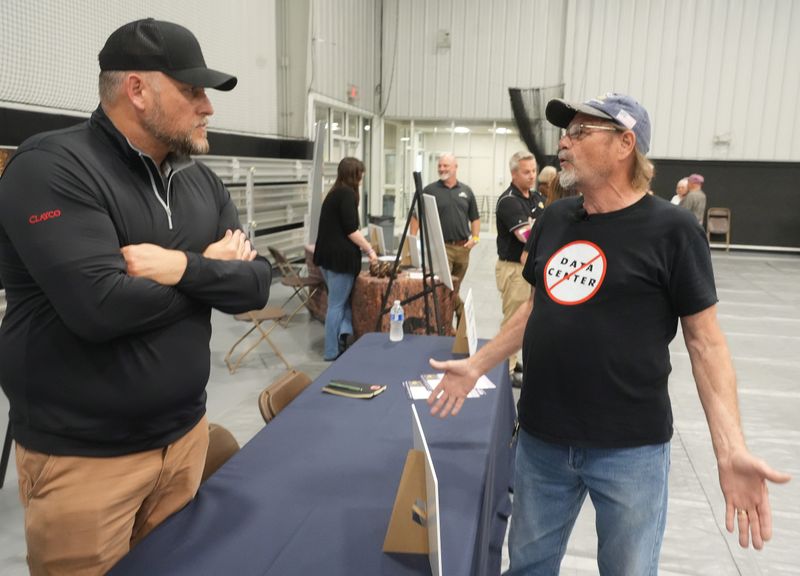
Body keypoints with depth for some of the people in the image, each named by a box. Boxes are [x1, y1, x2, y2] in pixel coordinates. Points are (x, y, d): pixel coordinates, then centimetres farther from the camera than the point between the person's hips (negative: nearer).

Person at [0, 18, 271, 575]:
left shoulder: (201, 181, 5)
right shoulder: (52, 168, -16)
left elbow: (257, 283, -1)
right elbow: (100, 305, -28)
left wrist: (185, 267, -21)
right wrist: (211, 269, -12)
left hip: (185, 432, 6)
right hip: (83, 455, -6)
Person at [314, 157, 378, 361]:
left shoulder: (334, 193, 16)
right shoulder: (347, 193, -11)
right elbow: (350, 229, -18)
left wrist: (362, 246, 31)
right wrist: (369, 250, -9)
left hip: (328, 254, 9)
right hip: (340, 256, -9)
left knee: (340, 301, 17)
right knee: (337, 304, 0)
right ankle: (332, 352, 8)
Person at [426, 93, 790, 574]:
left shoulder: (671, 229, -11)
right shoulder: (554, 220, 5)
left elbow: (705, 340, -10)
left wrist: (731, 448, -19)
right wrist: (476, 365, 12)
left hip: (630, 447, -4)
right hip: (541, 436, 5)